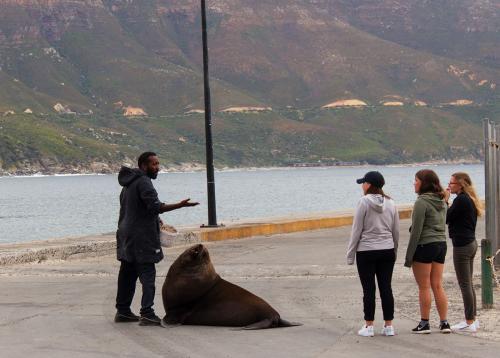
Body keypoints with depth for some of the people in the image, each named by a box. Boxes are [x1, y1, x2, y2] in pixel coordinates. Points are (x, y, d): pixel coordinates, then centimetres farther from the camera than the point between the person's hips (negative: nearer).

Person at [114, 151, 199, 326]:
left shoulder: (129, 183, 18)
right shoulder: (143, 182, -14)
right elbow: (155, 206, -26)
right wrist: (179, 205, -27)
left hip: (126, 236, 10)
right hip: (141, 239, -10)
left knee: (127, 274, 14)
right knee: (147, 275, -10)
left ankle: (123, 311, 19)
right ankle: (147, 314, -16)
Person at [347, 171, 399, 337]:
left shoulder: (363, 202, -10)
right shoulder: (390, 203, 5)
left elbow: (356, 230, -9)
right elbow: (396, 231, 10)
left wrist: (350, 254, -2)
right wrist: (394, 251, 21)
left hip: (366, 251, -4)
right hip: (387, 251, 4)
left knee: (368, 289, 1)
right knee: (386, 288, 8)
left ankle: (368, 326, 4)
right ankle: (389, 326, 10)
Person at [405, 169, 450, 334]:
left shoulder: (422, 202, -14)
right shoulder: (442, 202, 11)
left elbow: (416, 231, -15)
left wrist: (409, 256, -12)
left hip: (424, 246, -8)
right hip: (441, 245, 8)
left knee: (424, 287, 1)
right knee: (438, 286, 11)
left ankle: (424, 323, 6)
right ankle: (444, 322, 10)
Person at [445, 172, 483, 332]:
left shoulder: (460, 200, -17)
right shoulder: (470, 199, 12)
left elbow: (446, 218, -13)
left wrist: (445, 200, -7)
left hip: (462, 246, -10)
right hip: (471, 243, 10)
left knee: (465, 285, -5)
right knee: (468, 284, 16)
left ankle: (469, 322, -2)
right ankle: (472, 319, 21)